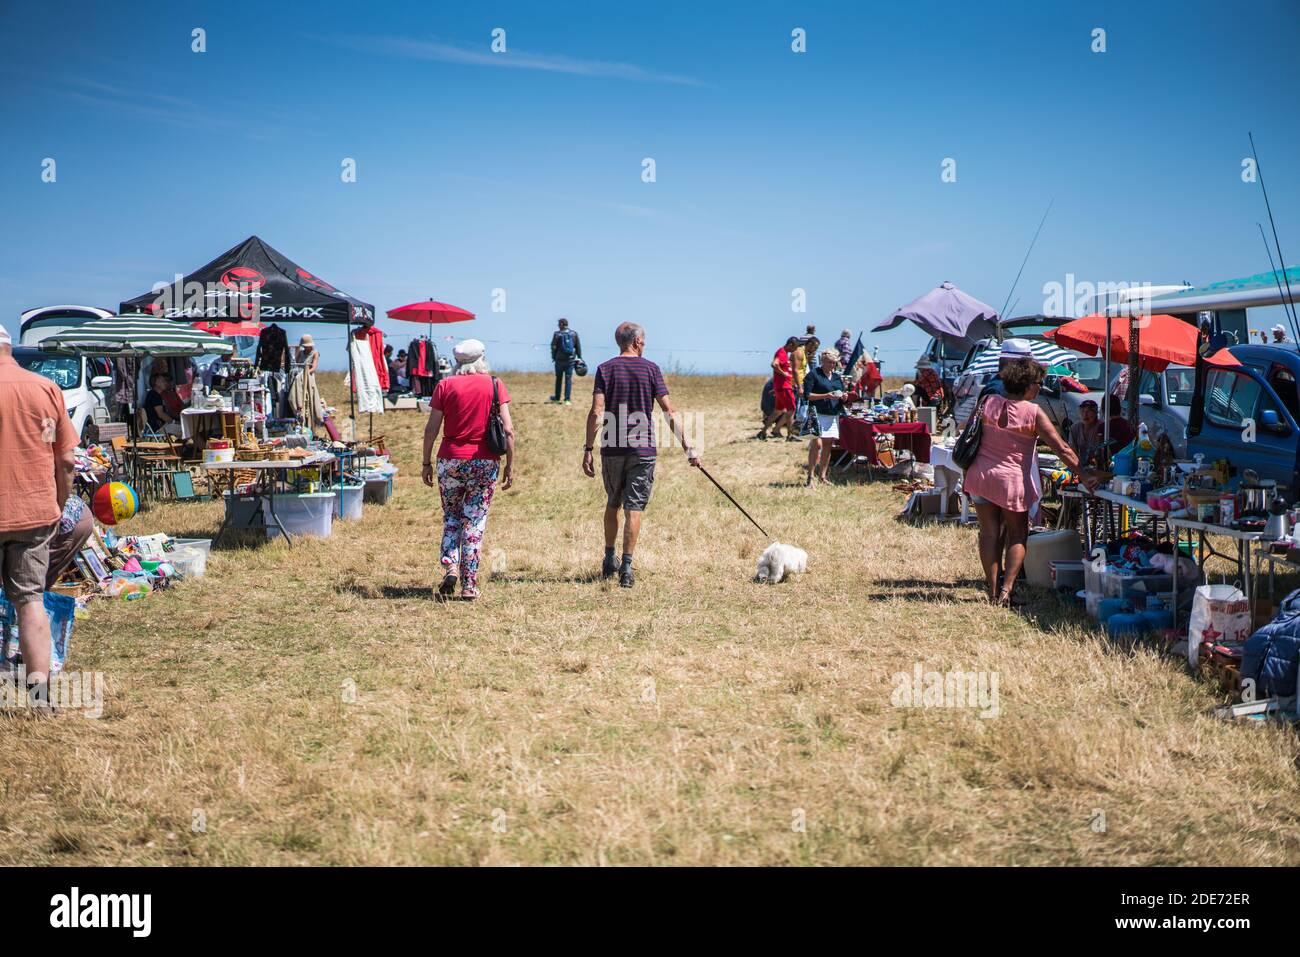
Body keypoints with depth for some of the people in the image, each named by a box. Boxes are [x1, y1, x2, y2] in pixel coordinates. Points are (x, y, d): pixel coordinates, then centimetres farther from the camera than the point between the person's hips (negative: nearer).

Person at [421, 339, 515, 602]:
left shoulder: (445, 386, 1)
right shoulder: (494, 385, 1)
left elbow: (431, 429, -1)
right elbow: (508, 429, -4)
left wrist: (426, 463, 8)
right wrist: (510, 465, 2)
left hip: (451, 460, 0)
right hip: (486, 462, 0)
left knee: (451, 516, 17)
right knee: (475, 521, 5)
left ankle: (450, 567, -4)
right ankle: (469, 585, 4)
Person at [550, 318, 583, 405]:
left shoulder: (557, 334, -6)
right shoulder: (574, 333, 2)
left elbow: (553, 347, -5)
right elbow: (578, 346, 4)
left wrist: (553, 357, 7)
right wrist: (579, 358, 10)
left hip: (560, 359, -1)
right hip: (571, 360, 1)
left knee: (558, 379, 13)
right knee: (568, 379, 2)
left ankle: (557, 398, 25)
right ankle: (567, 399, -5)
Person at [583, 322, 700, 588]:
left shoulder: (605, 369, 1)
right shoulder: (650, 369, 0)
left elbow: (597, 412, -8)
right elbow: (669, 412, -3)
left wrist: (588, 450, -5)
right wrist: (688, 447, 0)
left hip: (612, 449, 2)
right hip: (642, 450, -2)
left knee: (612, 504, 18)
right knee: (634, 508, 0)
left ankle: (609, 562, 24)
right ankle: (626, 568, -4)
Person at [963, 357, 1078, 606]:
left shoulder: (989, 402, 0)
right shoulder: (1033, 413, -11)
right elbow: (1062, 449, -10)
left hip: (980, 473, 4)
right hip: (1012, 479, -3)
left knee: (989, 533, 8)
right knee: (1017, 536, 11)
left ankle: (993, 590, 6)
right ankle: (1006, 588, -3)